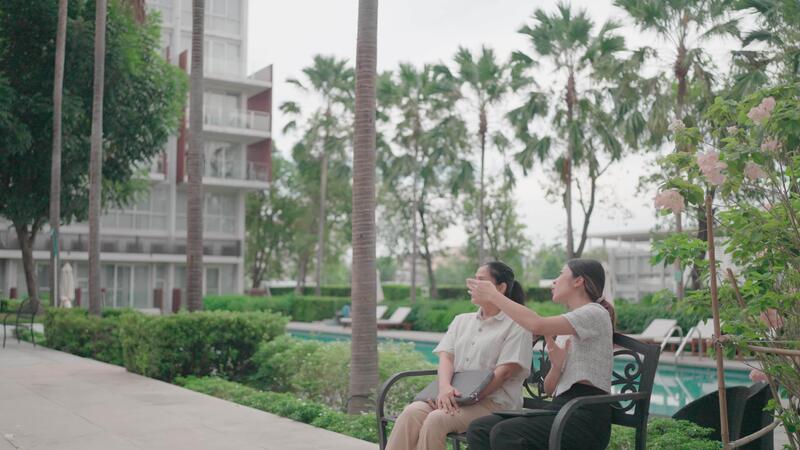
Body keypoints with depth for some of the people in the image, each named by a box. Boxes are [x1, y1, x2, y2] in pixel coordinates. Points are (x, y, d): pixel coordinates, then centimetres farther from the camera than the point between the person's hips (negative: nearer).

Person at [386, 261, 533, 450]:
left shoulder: (516, 325, 1)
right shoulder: (462, 320, 20)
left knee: (437, 419, -32)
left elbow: (504, 372, -9)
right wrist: (445, 387, -16)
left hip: (494, 401, -5)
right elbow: (446, 357, 7)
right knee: (412, 412, -25)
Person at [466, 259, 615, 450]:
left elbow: (538, 325, -22)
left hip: (585, 415, -9)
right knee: (478, 429, -12)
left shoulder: (595, 313, -4)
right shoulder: (565, 330, 24)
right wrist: (557, 365, -4)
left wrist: (493, 297, -12)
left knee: (504, 434, -30)